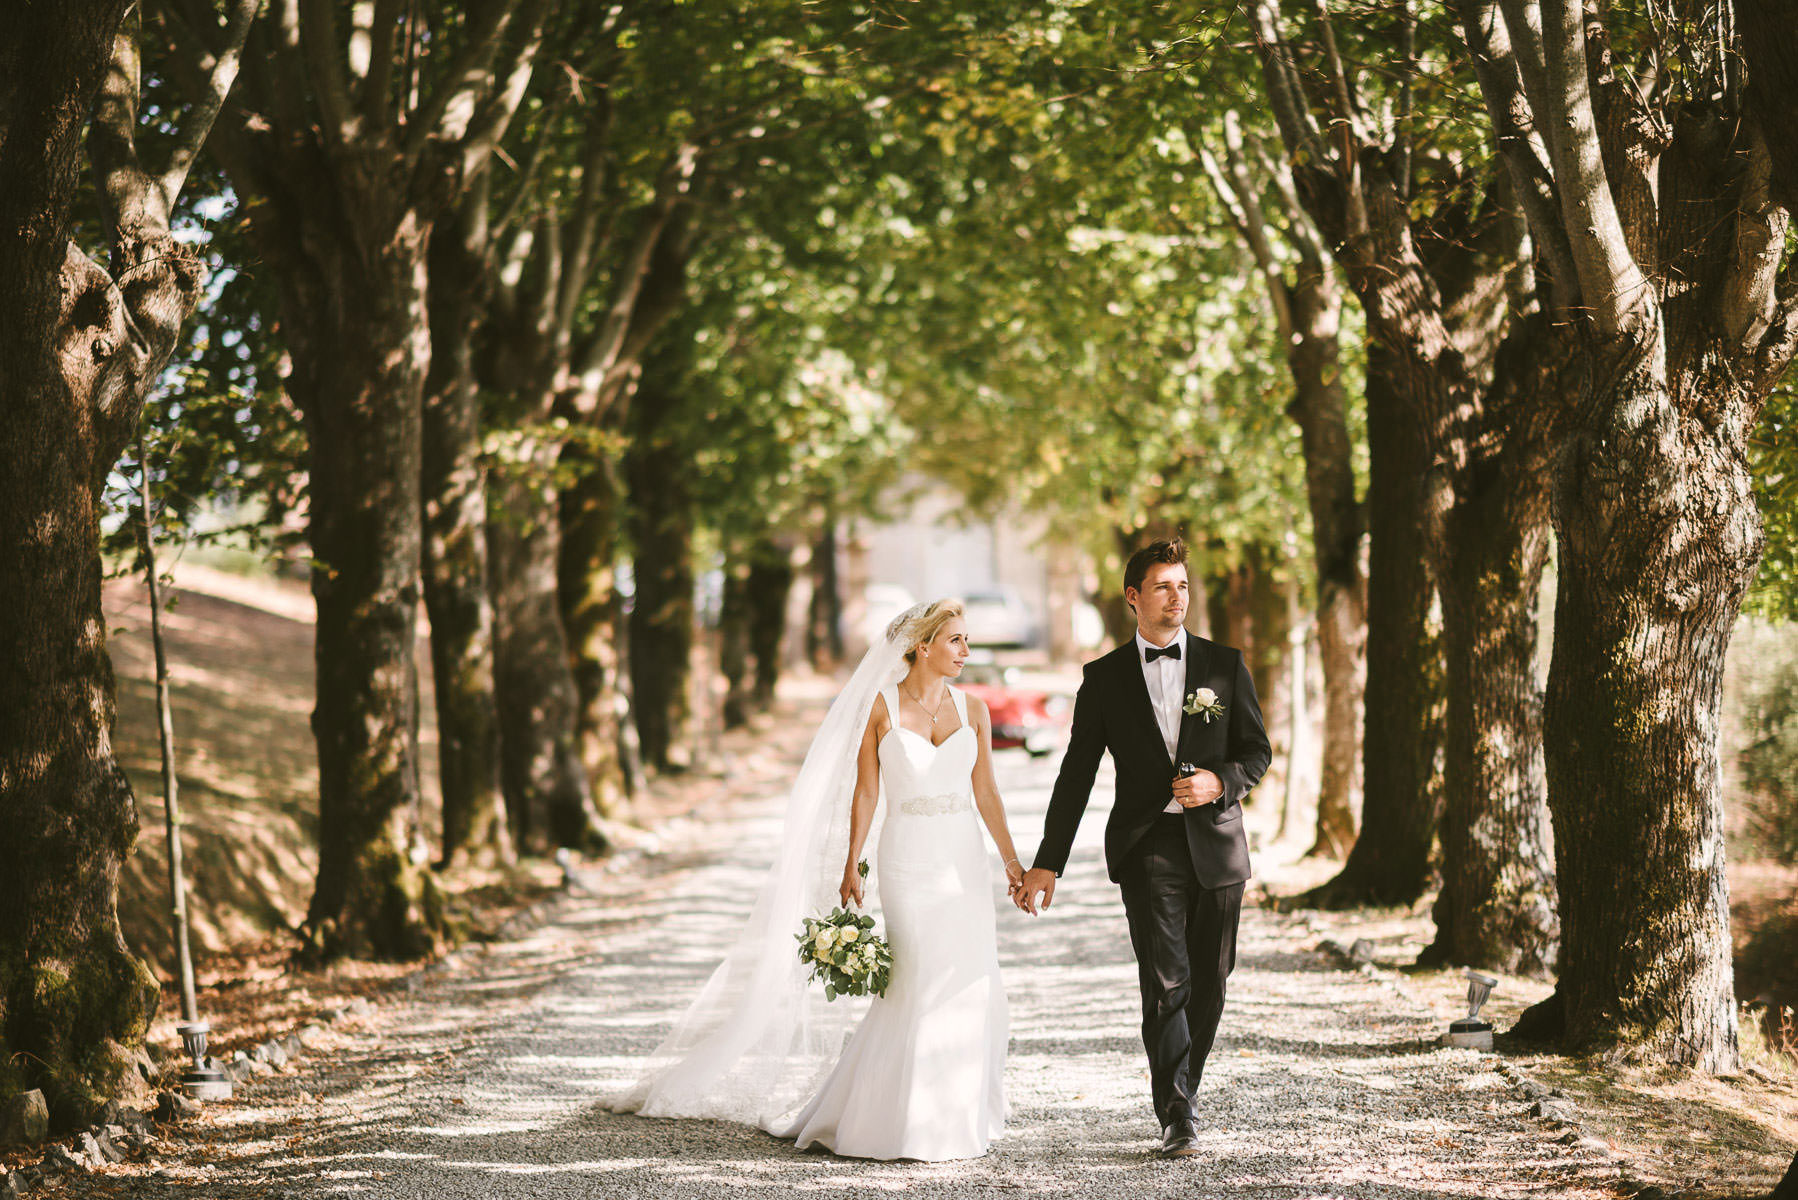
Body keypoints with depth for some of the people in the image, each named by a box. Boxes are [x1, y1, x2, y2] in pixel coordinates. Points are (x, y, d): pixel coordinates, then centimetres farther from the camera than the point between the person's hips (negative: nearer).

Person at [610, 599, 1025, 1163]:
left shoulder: (973, 710, 6)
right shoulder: (880, 707, -3)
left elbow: (985, 792, 10)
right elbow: (865, 793, 0)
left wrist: (1011, 858, 7)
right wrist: (850, 867, -3)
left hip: (964, 863, 4)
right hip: (907, 863, -4)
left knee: (969, 987, 1)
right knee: (918, 987, -8)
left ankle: (959, 1115, 15)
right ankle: (906, 1120, 6)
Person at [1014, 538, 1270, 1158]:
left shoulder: (1225, 665, 7)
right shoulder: (1105, 677, 4)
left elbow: (1257, 750, 10)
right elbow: (1076, 774, 6)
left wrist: (1220, 782, -13)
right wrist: (1047, 862, 3)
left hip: (1216, 844, 2)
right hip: (1147, 845, -2)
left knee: (1208, 985, 8)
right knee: (1165, 982, -12)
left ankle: (1179, 1092, 26)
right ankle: (1177, 1117, -11)